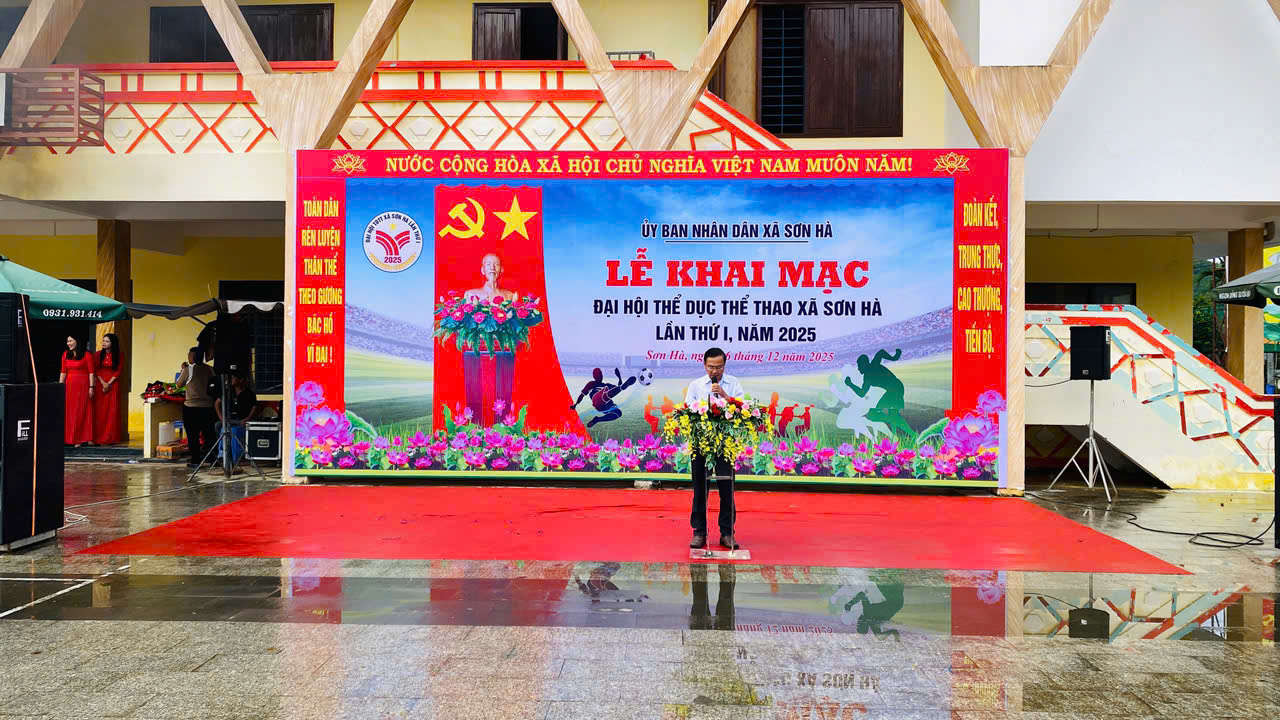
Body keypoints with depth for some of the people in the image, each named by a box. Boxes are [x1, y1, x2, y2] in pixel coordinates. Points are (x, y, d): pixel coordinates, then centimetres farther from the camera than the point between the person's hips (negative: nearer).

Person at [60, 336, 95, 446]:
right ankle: (70, 438, 9)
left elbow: (91, 372, -6)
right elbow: (63, 372, 10)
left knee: (82, 412, -1)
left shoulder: (87, 355, -4)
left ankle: (80, 439, 2)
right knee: (69, 412, 4)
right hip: (69, 385, 4)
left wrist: (91, 387, -12)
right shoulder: (65, 355, 10)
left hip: (83, 386, -4)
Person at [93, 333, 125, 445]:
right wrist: (103, 383, -9)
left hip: (113, 384, -1)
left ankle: (111, 438, 0)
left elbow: (119, 371, -2)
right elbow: (96, 370, 2)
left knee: (112, 411, -2)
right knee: (100, 411, -2)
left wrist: (109, 383, -11)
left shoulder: (118, 356, 2)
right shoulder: (98, 354, 6)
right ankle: (99, 437, -1)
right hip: (100, 384, 1)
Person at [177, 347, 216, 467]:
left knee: (192, 435, 4)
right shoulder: (209, 369, 2)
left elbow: (179, 384, 2)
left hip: (191, 406, -4)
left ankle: (195, 459, 5)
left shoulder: (188, 370, -10)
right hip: (207, 406, 4)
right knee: (208, 434, 11)